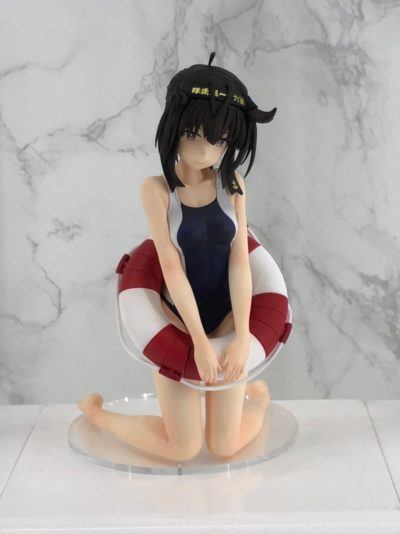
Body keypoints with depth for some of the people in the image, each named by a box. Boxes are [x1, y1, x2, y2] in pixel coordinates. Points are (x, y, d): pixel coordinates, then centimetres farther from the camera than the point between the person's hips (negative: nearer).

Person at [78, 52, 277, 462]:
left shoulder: (233, 183, -4)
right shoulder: (157, 188, -12)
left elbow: (240, 260, -8)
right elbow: (171, 268, -16)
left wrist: (242, 336, -16)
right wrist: (199, 341, -19)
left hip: (226, 317, 2)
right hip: (178, 319, -2)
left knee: (225, 448, 1)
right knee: (182, 450, -1)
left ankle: (258, 395, 35)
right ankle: (95, 412, 25)